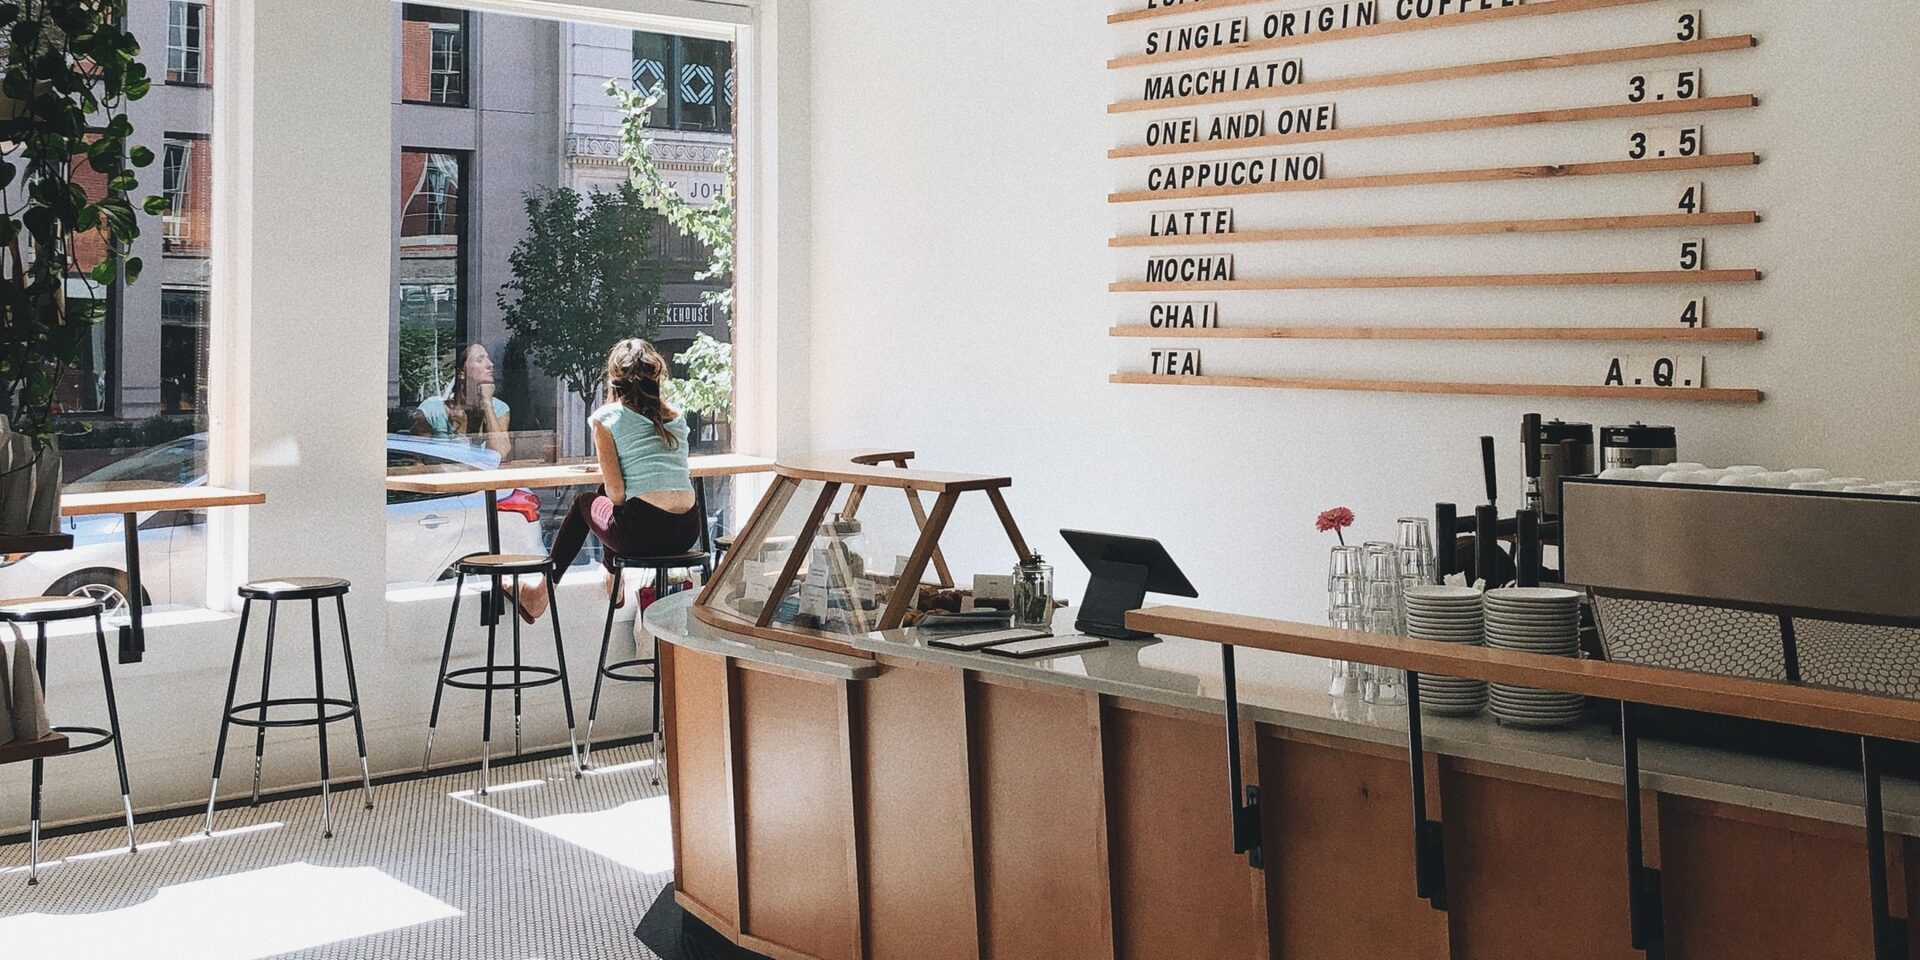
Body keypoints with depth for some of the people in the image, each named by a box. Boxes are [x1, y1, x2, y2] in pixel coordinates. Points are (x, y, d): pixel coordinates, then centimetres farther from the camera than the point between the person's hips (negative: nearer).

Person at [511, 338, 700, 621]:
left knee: (584, 503, 28)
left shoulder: (607, 416, 0)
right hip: (687, 533, 5)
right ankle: (613, 582, 50)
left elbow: (616, 491, -6)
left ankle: (543, 593, 39)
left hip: (643, 532, -5)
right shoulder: (676, 415, 14)